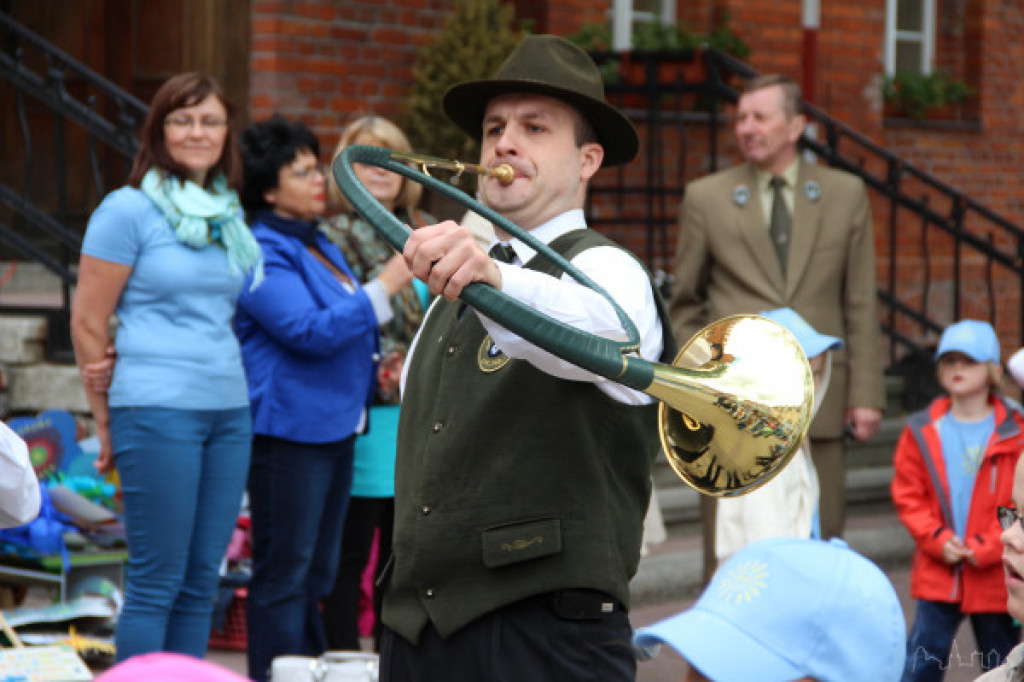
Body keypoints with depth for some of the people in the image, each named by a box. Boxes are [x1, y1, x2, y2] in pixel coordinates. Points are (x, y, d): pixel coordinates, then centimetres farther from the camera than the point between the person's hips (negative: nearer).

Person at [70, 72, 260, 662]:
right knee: (156, 582, -4)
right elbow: (88, 322, -3)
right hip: (157, 410, -6)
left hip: (229, 411, 6)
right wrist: (107, 423, 0)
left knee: (202, 581, 8)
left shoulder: (229, 217, 13)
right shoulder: (130, 209, -4)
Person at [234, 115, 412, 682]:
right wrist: (386, 285, -21)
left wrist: (375, 366, 16)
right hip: (289, 426, -10)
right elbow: (310, 330, -22)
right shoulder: (262, 252, -13)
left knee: (317, 572, 14)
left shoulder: (319, 245, 17)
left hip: (333, 424, 10)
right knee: (284, 574, -6)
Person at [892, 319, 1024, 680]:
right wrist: (936, 539, -11)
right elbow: (907, 494, 2)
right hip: (937, 573, 1)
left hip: (994, 574, -1)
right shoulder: (922, 431, 1)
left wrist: (986, 547, -14)